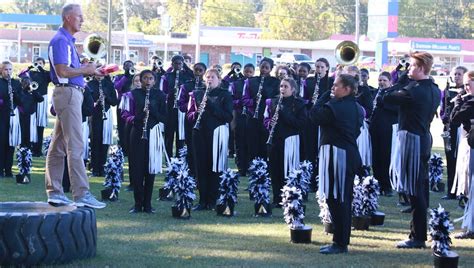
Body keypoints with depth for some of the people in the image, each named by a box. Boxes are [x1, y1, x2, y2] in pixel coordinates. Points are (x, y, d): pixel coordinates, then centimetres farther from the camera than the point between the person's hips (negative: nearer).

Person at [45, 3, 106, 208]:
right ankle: (81, 195, -12)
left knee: (58, 146, 11)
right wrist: (86, 70, -13)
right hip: (67, 93, -11)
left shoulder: (68, 41, 19)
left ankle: (54, 193, 15)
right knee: (75, 146, -11)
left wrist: (89, 70, 10)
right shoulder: (60, 40, -12)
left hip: (71, 94, 11)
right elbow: (61, 71, -23)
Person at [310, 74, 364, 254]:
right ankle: (342, 240, 20)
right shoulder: (356, 108, 12)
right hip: (350, 154, 9)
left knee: (335, 199, -5)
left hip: (336, 155, -9)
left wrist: (325, 96, -2)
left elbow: (314, 115, -8)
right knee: (343, 199, 13)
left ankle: (340, 243, -3)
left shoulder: (334, 106, -16)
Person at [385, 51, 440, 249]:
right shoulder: (434, 90, 8)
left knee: (415, 190, -6)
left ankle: (417, 237, -3)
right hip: (425, 137, 9)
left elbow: (386, 99, -16)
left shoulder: (413, 90, -20)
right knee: (422, 186, 16)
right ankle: (421, 231, 25)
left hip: (411, 139, -9)